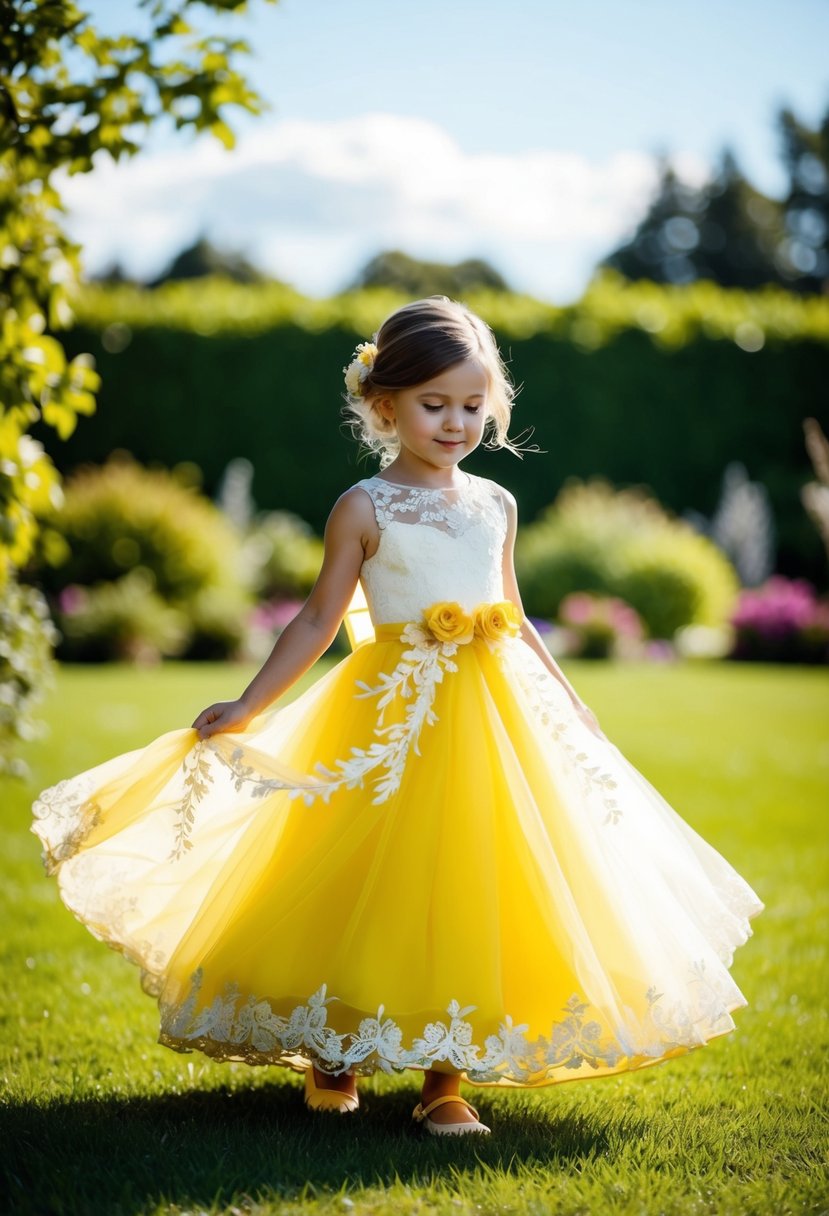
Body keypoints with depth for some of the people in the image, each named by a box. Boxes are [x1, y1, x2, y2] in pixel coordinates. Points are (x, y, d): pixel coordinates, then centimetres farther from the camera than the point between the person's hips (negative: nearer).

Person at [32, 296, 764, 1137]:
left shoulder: (494, 506, 10)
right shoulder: (364, 508, -3)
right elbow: (320, 619, -1)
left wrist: (569, 703, 20)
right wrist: (246, 709, -4)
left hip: (491, 716, 4)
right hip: (392, 716, -4)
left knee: (468, 888, 3)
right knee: (372, 891, 1)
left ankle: (445, 1078, 11)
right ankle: (332, 1055, 22)